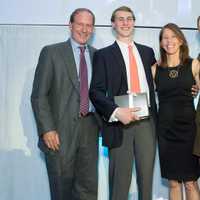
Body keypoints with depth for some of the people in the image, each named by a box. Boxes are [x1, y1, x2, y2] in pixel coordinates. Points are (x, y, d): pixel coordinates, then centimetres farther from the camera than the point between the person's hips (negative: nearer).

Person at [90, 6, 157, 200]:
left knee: (147, 175, 11)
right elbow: (96, 91, -6)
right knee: (120, 178, 4)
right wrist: (117, 112, -21)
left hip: (146, 121, 3)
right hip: (119, 122, -3)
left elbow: (154, 82, 20)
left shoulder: (147, 52, 14)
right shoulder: (103, 55, 3)